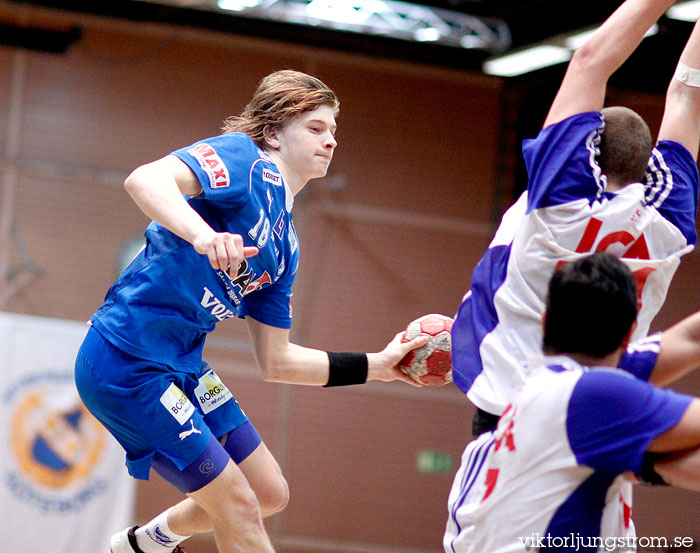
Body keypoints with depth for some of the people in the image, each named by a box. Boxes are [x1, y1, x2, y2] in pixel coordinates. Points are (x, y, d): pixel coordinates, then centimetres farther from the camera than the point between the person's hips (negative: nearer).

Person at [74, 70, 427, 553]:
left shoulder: (285, 246, 15)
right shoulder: (245, 158, -9)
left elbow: (277, 362, 17)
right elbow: (145, 179, -28)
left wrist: (377, 365, 15)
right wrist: (202, 233, -45)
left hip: (184, 368, 10)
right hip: (129, 363, -10)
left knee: (270, 494, 17)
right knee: (240, 508, -7)